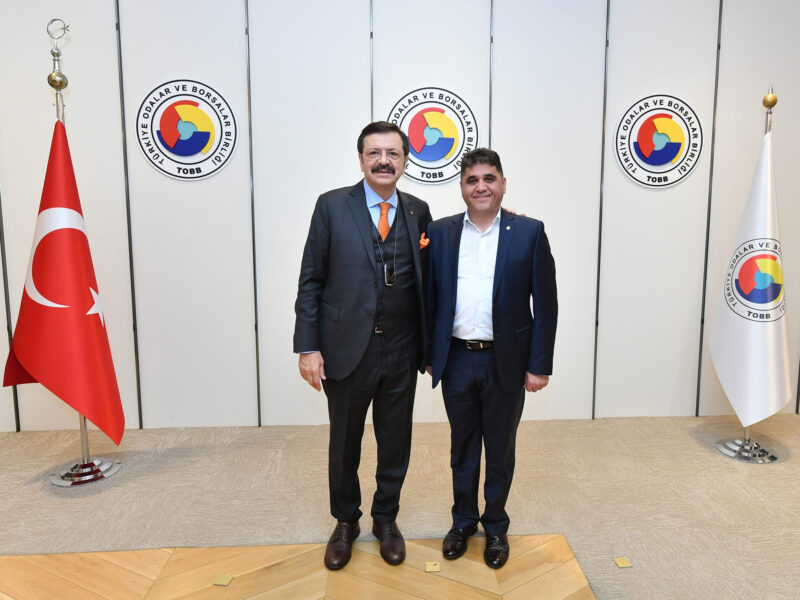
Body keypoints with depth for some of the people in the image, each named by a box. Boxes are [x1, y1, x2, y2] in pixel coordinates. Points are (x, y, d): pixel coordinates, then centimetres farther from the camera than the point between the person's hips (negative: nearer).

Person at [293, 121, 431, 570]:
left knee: (396, 441, 15)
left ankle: (386, 519, 39)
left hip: (401, 352, 2)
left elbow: (426, 281, 7)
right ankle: (346, 522, 38)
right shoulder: (332, 206, -4)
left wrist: (430, 346, 7)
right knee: (344, 443, 15)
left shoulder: (418, 212, 3)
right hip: (347, 348, -2)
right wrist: (308, 347, -9)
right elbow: (311, 280, -4)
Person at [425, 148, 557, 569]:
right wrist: (429, 354, 4)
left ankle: (495, 526, 35)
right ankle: (463, 521, 37)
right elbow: (430, 299, 4)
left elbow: (545, 303, -5)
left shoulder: (529, 232, -4)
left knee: (500, 449, 14)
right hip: (457, 360, 2)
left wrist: (539, 365, -8)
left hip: (506, 361, -1)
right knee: (462, 446, 17)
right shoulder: (440, 233, 1)